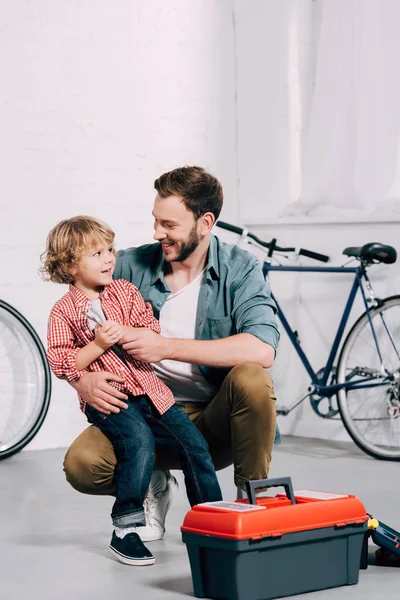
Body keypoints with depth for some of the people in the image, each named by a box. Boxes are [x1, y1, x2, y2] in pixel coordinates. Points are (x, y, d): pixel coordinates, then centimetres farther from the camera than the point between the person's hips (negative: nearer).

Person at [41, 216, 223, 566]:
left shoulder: (126, 291, 11)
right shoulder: (64, 311, 0)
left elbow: (154, 332, 5)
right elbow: (60, 365, -6)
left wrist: (125, 333, -13)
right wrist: (97, 345, -16)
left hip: (147, 389, 5)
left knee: (193, 442, -4)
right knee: (139, 441, -30)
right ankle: (125, 532, -21)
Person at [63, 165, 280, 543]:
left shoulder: (239, 269, -7)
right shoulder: (129, 266, -2)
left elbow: (262, 350, -25)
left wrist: (168, 347, -28)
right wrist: (82, 380, -22)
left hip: (214, 420, -1)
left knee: (252, 379, -33)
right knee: (81, 464, -26)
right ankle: (152, 486, 10)